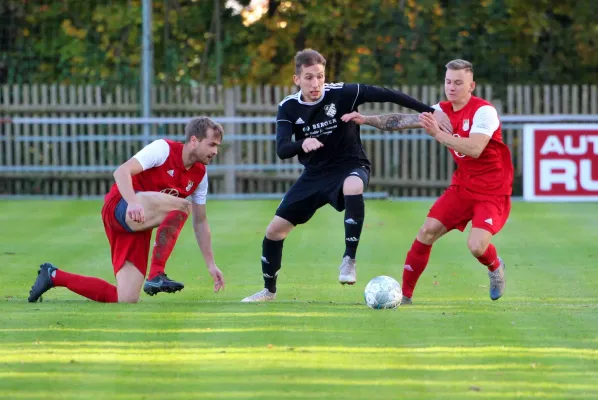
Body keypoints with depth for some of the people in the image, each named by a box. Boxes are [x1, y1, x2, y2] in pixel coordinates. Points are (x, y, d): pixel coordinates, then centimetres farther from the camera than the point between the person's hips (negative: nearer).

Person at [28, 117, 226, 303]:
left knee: (126, 299, -5)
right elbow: (122, 172, -21)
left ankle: (53, 276, 11)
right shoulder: (163, 149, -11)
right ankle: (156, 276, -30)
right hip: (119, 207, -8)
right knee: (182, 206, -30)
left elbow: (200, 222, 20)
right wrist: (133, 202, -38)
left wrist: (210, 264, 16)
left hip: (138, 227, 8)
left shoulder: (200, 174, 11)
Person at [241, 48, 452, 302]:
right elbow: (281, 150, -19)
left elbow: (386, 95, -17)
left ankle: (349, 260, -31)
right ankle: (269, 290, 26)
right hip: (315, 174, 4)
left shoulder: (341, 94, -17)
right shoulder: (288, 107, -8)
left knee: (353, 187, -43)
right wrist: (302, 144, -42)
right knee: (275, 230, 1)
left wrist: (429, 111, -20)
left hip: (350, 166, -4)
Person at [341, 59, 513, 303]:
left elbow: (474, 149, -34)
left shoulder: (484, 111, -20)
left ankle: (495, 268, 15)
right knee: (428, 231, -7)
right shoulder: (443, 110, 2)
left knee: (477, 246, -23)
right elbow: (403, 120, 2)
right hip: (462, 186, 6)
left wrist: (437, 133, -38)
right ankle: (404, 294, 2)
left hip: (492, 191, -6)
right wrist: (366, 120, -8)